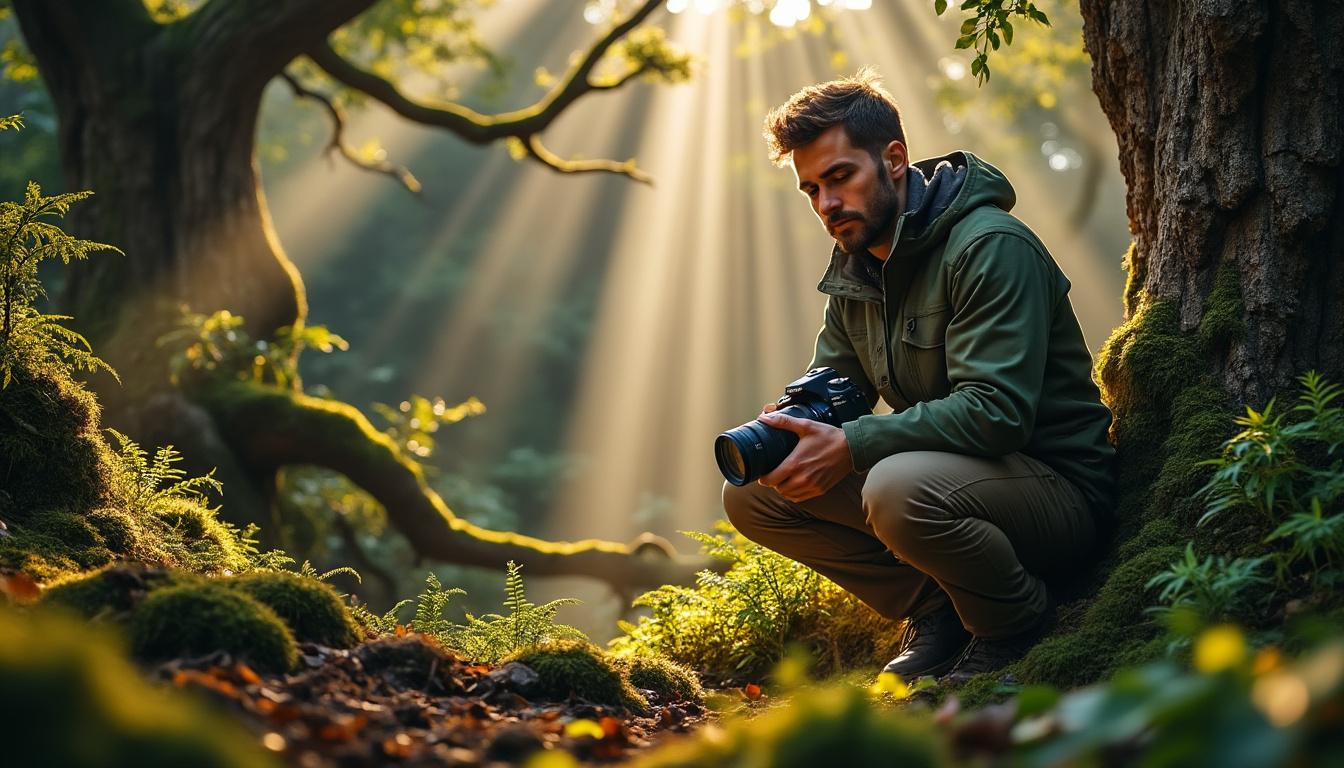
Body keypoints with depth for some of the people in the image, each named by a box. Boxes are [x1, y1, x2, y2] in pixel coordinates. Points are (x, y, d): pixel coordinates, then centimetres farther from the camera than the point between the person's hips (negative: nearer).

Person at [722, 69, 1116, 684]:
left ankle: (1020, 624, -8)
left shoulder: (991, 247, -20)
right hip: (943, 469, 8)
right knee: (751, 494, -4)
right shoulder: (854, 266, 8)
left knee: (900, 488, -39)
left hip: (1056, 487, -8)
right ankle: (936, 612, 3)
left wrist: (851, 447, -32)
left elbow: (996, 413, -29)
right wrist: (791, 420, -14)